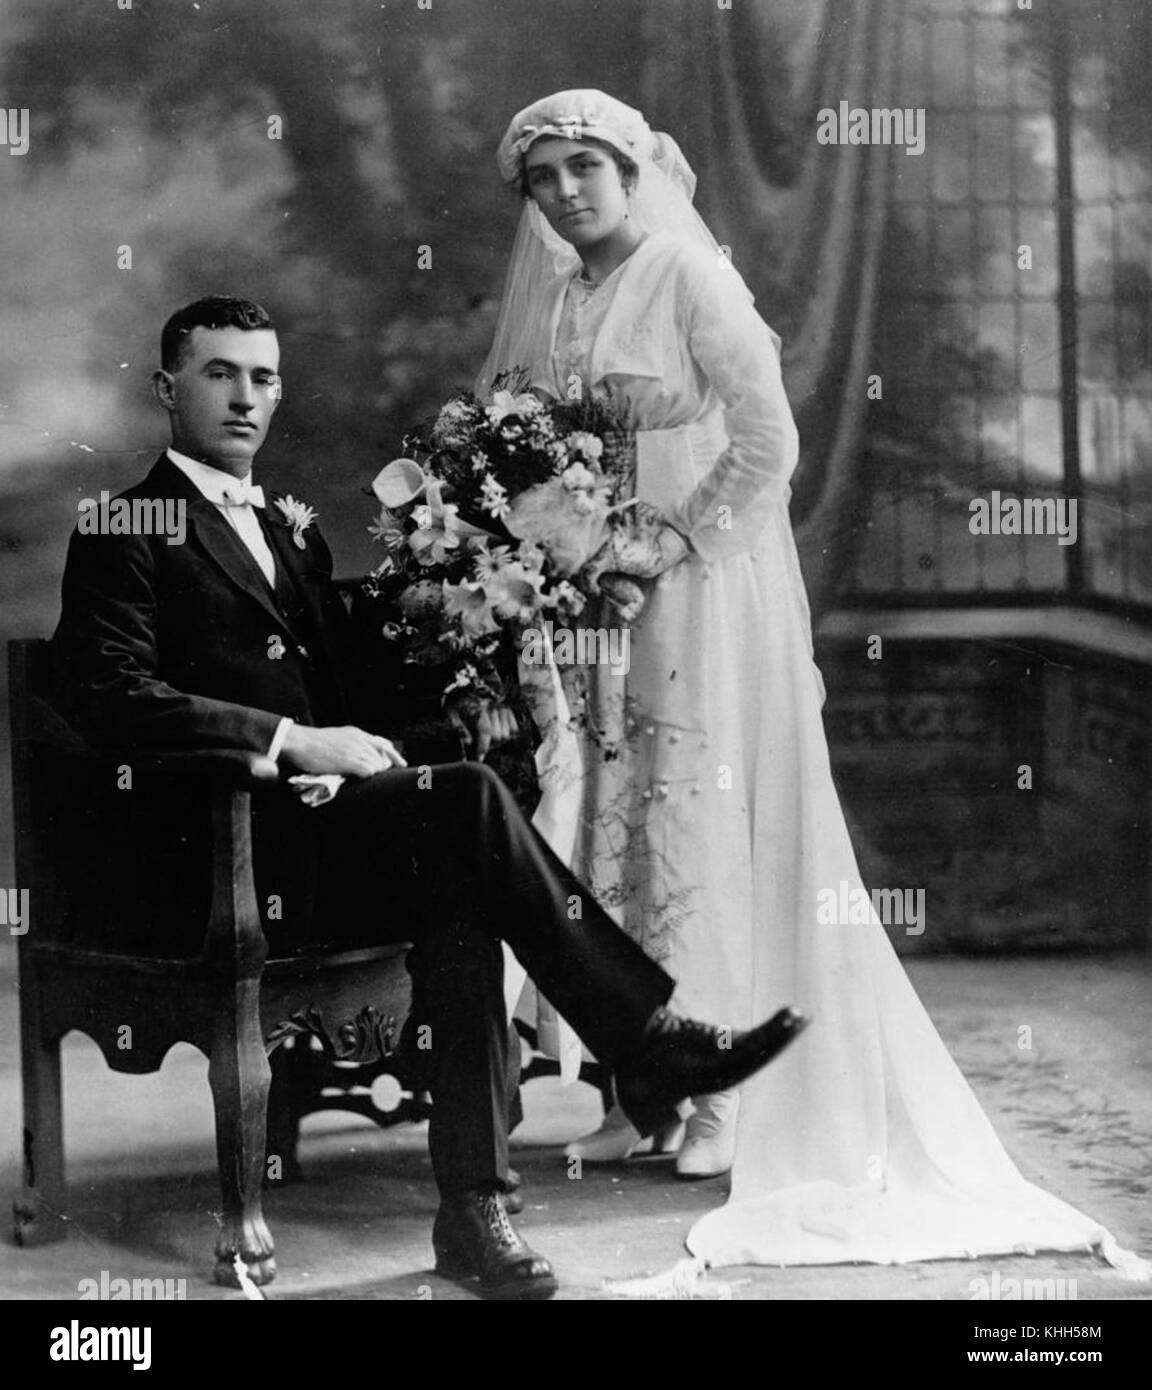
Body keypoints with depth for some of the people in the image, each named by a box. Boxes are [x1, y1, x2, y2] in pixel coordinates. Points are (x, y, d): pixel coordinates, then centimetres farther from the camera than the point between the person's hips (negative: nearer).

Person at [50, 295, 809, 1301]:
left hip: (328, 833, 7)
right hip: (226, 857, -6)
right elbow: (106, 697, -12)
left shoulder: (291, 529, 27)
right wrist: (287, 741, -19)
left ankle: (473, 1209, -28)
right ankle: (651, 1042, -22)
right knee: (469, 801, -28)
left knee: (458, 890, -27)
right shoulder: (126, 532, 3)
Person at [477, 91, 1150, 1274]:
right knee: (603, 829, 4)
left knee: (699, 829, -5)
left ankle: (725, 1097, 3)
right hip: (582, 596, 6)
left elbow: (768, 446, -12)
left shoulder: (692, 280, -8)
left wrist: (673, 542, -16)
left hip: (699, 597, -6)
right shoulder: (546, 298, 10)